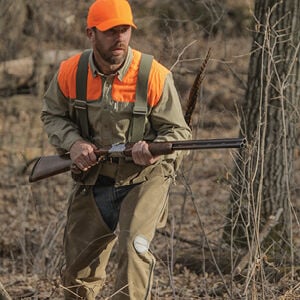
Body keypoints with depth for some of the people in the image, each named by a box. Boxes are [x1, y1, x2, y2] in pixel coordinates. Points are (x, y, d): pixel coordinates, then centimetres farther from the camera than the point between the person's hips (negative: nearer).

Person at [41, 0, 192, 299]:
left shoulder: (155, 76, -17)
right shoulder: (70, 73, -9)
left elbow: (177, 131, -9)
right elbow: (52, 115, 7)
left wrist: (155, 150, -31)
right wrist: (72, 142, -14)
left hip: (143, 179, -3)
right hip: (92, 180, 4)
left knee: (133, 248, -25)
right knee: (78, 271, 11)